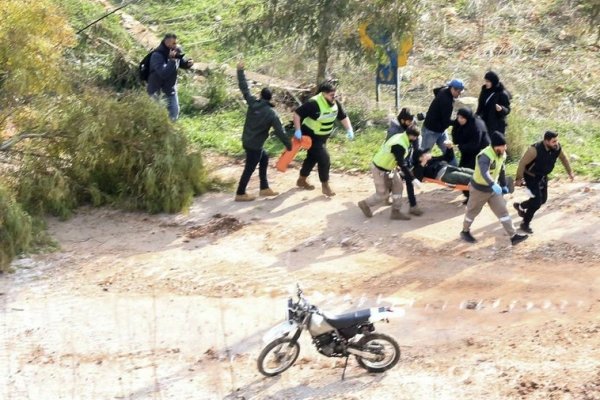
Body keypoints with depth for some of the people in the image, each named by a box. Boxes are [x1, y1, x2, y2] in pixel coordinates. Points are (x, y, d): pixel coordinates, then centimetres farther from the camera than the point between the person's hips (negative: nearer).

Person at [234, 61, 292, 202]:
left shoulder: (252, 103, -8)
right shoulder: (272, 114, -18)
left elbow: (244, 88, -2)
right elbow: (280, 132, -16)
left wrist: (240, 70, 6)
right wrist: (289, 146, -5)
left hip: (247, 140, 7)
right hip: (254, 145, -7)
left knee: (264, 158, 23)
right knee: (249, 168, 5)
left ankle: (264, 188, 26)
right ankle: (240, 194, 14)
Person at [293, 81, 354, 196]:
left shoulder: (335, 103, -7)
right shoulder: (314, 103, -28)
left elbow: (343, 117, 5)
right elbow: (297, 113, -24)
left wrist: (349, 129, -10)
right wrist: (298, 130, -28)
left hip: (323, 137, 8)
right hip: (311, 136, -8)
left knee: (313, 157, 20)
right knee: (324, 158, -12)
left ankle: (302, 180, 39)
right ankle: (325, 186, 2)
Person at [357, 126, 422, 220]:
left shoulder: (400, 137, -4)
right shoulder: (399, 146, -33)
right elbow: (402, 165, -28)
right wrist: (412, 178, -21)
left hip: (388, 167, 9)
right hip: (380, 170, -9)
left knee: (397, 186, 7)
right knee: (382, 194, 4)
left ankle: (395, 211, 15)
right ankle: (365, 204, 28)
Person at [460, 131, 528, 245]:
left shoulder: (502, 155, -5)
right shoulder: (485, 156, -33)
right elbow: (484, 172, -49)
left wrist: (503, 185, 19)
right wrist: (493, 185, -63)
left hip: (493, 189, 7)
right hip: (479, 189, -7)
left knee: (503, 211, 1)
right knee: (472, 211, 14)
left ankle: (513, 236, 1)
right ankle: (465, 231, 37)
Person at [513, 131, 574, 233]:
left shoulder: (557, 148, -17)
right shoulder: (535, 150, -34)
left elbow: (564, 158, 6)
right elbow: (522, 163, -24)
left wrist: (570, 172, 10)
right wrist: (519, 179, -17)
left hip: (543, 176, 7)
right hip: (531, 177, -7)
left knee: (543, 199, 16)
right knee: (537, 201, -11)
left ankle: (520, 206, 42)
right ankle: (525, 224, 9)